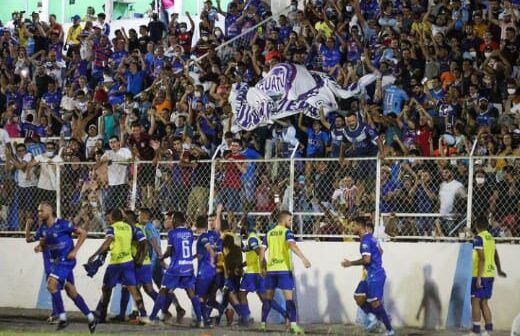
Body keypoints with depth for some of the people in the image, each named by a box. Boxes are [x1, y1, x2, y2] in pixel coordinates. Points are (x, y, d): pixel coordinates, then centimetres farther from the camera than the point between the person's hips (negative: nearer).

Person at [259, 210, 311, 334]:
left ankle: (263, 323, 17)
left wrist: (263, 268, 20)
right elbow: (292, 245, -22)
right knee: (289, 297, -8)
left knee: (268, 297, 15)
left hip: (271, 269, 5)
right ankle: (293, 324, -19)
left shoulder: (269, 233, 13)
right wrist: (303, 258, -31)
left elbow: (262, 251, 11)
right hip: (284, 269, -5)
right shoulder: (287, 232, -3)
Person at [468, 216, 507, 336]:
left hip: (481, 275, -8)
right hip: (490, 274, 8)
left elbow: (482, 259, -20)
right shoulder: (491, 237, 13)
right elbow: (496, 256, 25)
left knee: (475, 302, -3)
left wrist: (478, 278, -22)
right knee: (484, 303, 13)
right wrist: (499, 270, 41)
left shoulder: (478, 238, -12)